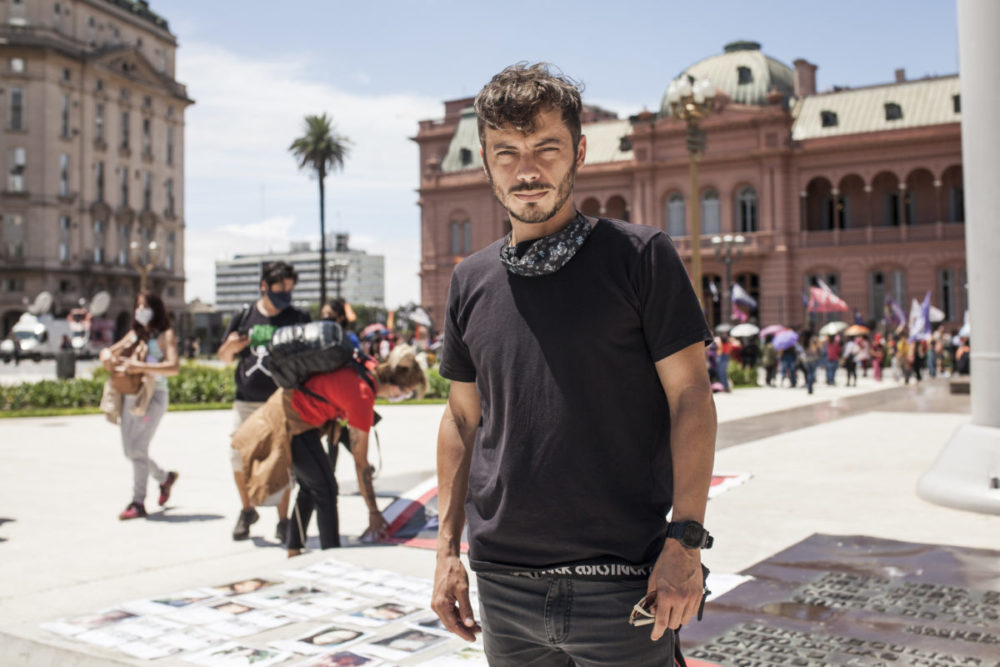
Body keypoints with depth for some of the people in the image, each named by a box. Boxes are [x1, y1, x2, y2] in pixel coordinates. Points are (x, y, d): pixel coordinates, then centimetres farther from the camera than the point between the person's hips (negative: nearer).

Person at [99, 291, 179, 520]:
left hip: (154, 395, -7)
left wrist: (140, 367, -26)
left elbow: (173, 367, -17)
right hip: (130, 396, 7)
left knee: (138, 449, -14)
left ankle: (138, 502, -7)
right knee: (129, 451, 12)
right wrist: (107, 357, -5)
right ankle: (165, 477, 34)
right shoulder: (134, 334, 16)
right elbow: (107, 352, 20)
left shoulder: (165, 335, -3)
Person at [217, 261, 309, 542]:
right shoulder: (244, 317, 7)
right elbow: (224, 357, 13)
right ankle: (247, 510, 25)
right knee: (238, 456, 1)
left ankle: (283, 519, 13)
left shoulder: (298, 319, 2)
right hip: (246, 401, 2)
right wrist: (231, 347, -9)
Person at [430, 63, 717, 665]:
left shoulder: (640, 256, -4)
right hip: (503, 588, 4)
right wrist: (448, 548, 9)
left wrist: (685, 541, -13)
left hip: (621, 587, -3)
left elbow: (691, 398, -6)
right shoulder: (471, 281, 8)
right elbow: (462, 418, 13)